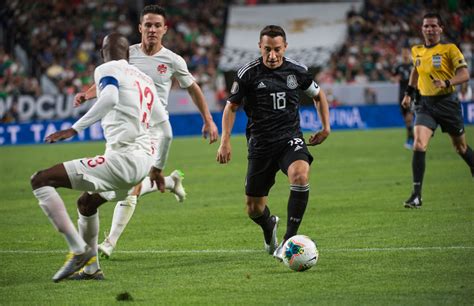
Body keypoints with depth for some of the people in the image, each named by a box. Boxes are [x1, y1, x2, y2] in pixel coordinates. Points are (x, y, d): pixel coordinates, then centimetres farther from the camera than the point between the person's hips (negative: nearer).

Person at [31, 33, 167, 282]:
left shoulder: (106, 70, 0)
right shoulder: (144, 79, 23)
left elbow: (110, 97, -23)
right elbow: (163, 124, 29)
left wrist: (74, 129, -27)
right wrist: (157, 168, 41)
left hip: (123, 157, -9)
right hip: (143, 160, 9)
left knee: (40, 181, -9)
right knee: (86, 203, 34)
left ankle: (78, 249, -16)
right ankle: (91, 267, 37)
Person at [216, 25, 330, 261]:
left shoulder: (296, 71, 2)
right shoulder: (248, 74, -3)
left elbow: (318, 95, 20)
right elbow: (231, 107, 6)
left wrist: (326, 128, 13)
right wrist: (225, 141, -3)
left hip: (290, 138, 0)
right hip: (260, 144, 0)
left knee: (300, 174, -34)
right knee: (254, 208, 3)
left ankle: (289, 240, -26)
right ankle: (269, 226, 43)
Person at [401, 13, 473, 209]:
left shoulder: (449, 49, -8)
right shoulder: (416, 51, 7)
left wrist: (446, 83, -29)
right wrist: (409, 93, 23)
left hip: (447, 102, -3)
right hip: (426, 104, 3)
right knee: (419, 145, -16)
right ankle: (416, 195, -16)